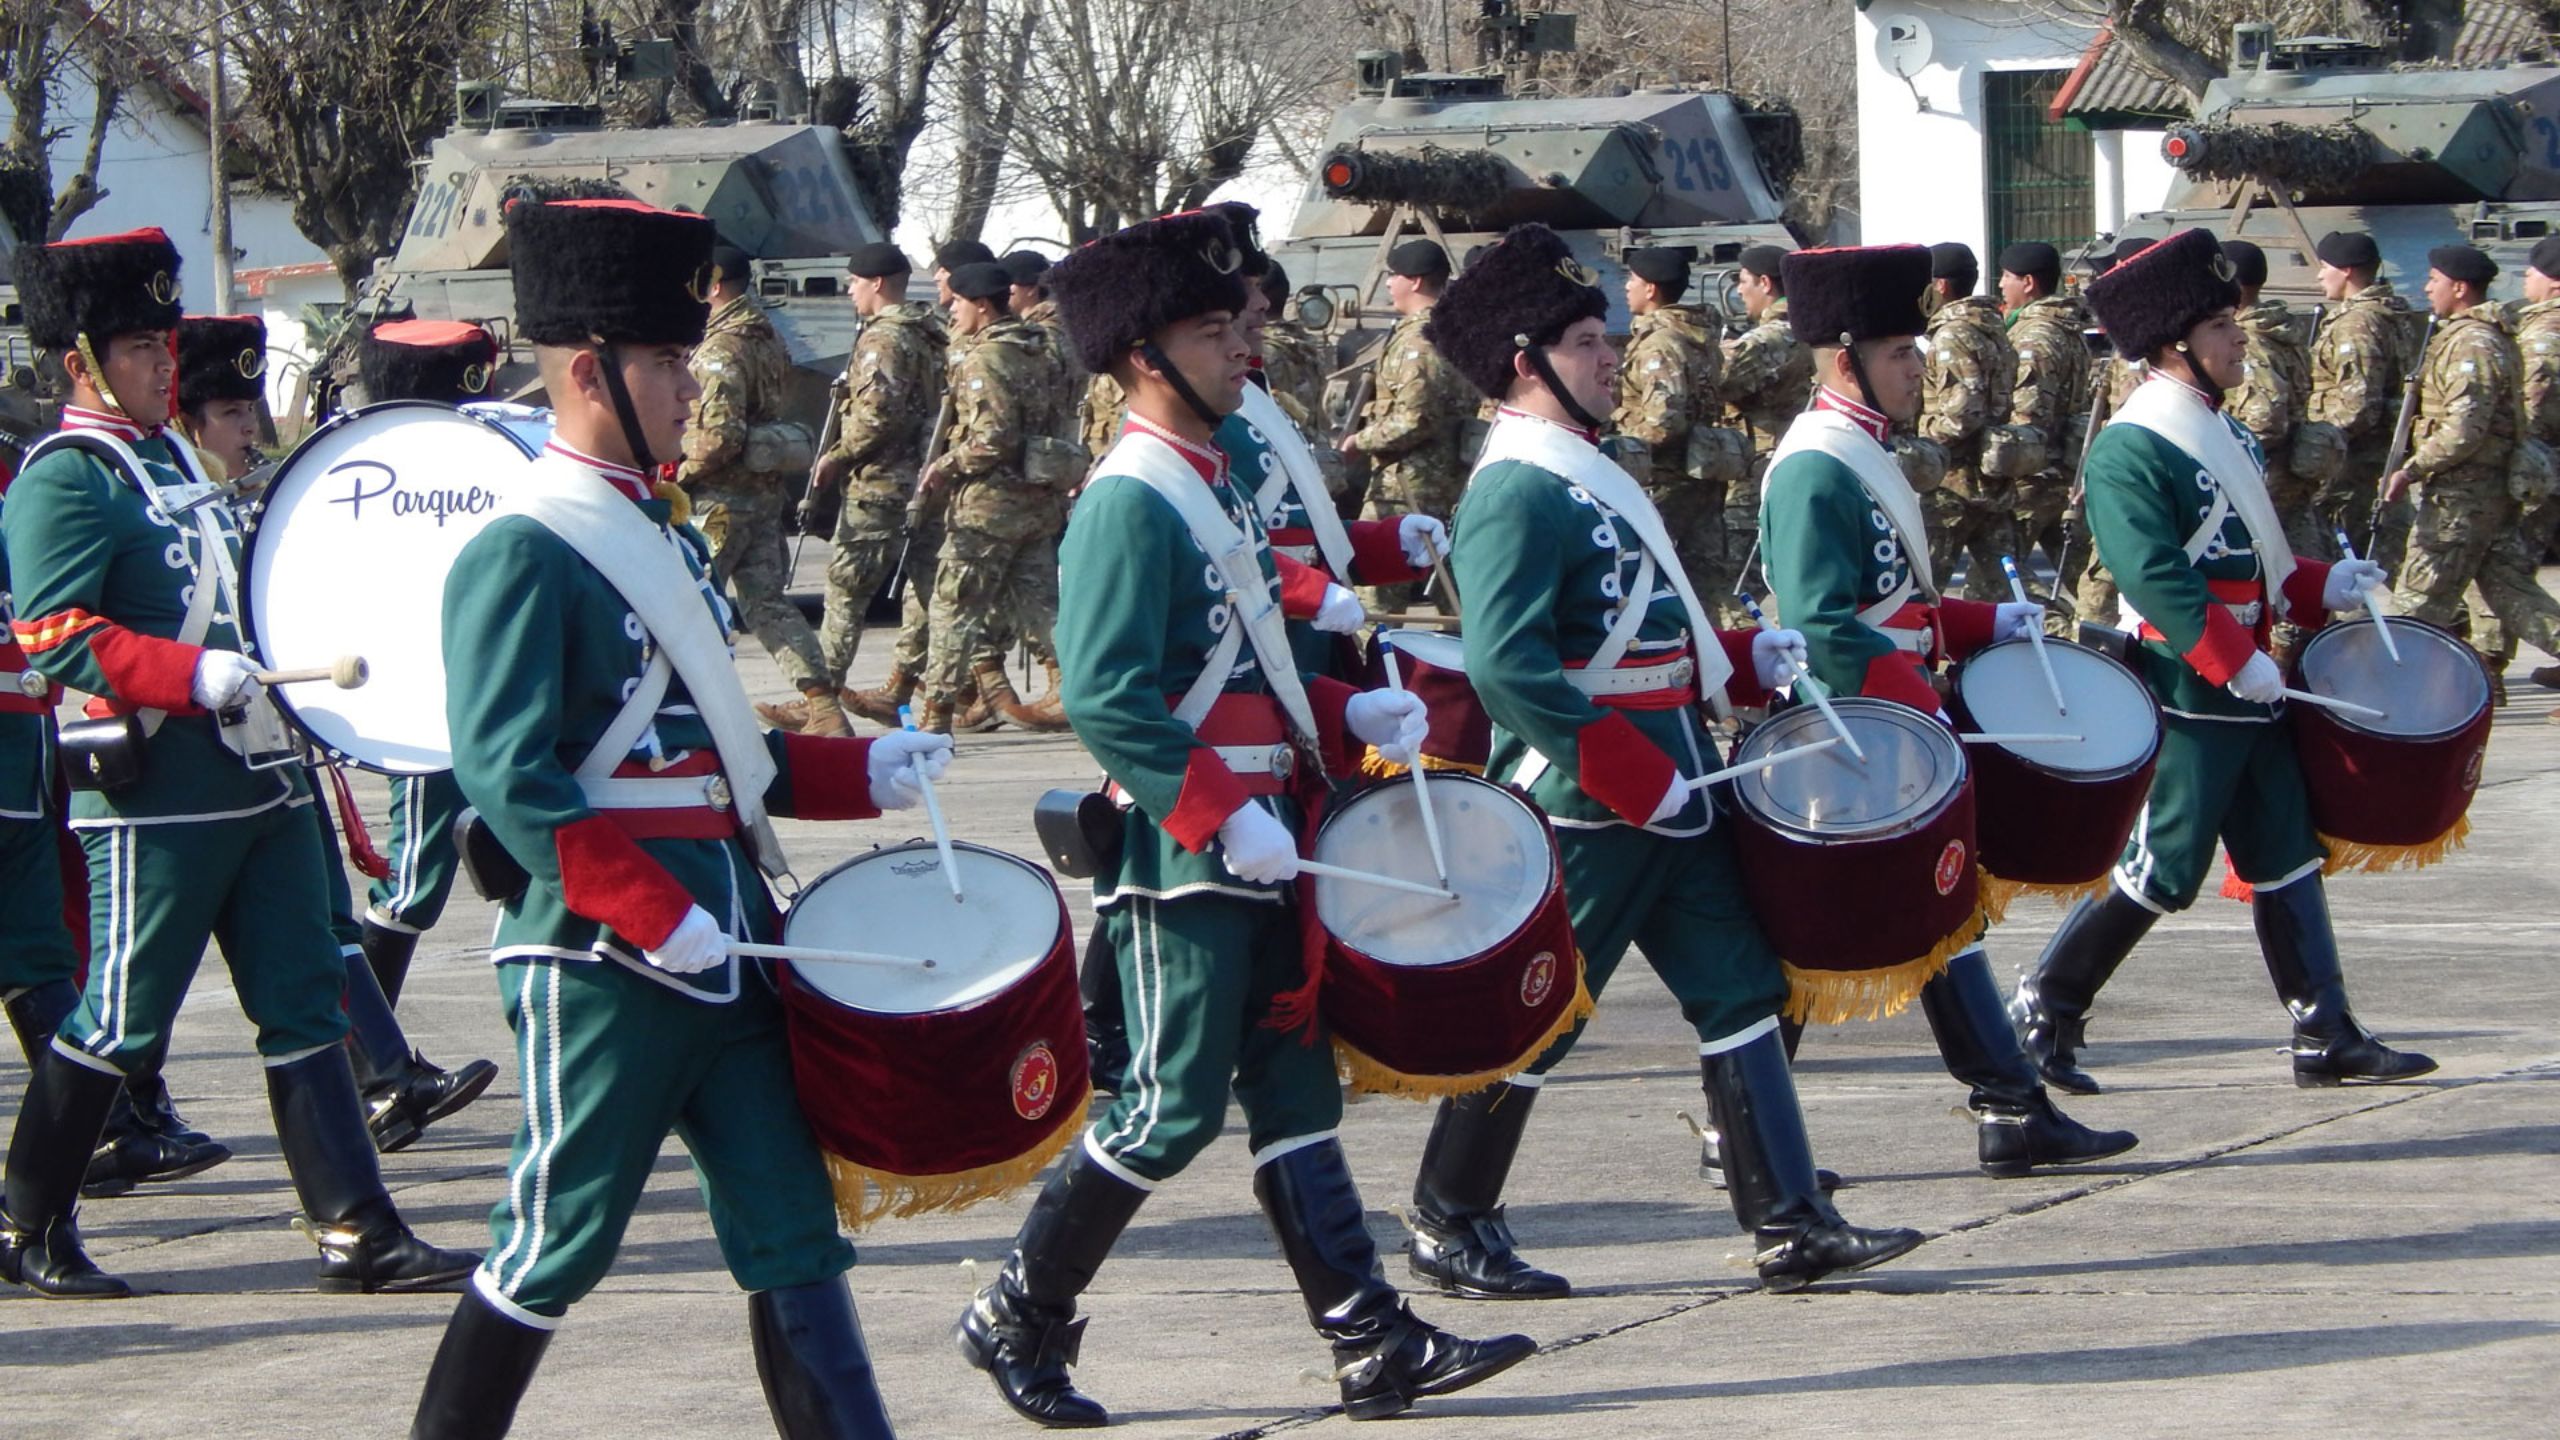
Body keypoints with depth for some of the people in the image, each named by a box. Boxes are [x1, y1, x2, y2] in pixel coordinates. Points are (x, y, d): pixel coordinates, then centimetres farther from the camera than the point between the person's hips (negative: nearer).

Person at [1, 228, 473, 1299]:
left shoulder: (172, 458, 17)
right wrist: (205, 677, -28)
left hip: (258, 782, 8)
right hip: (159, 797, -8)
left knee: (304, 1005, 4)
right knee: (119, 1022, 0)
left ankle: (359, 1234, 4)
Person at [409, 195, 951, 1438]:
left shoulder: (663, 539, 16)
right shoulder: (521, 558, -12)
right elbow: (511, 782, -19)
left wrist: (864, 773, 11)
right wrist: (656, 918, -23)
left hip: (723, 947, 8)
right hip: (603, 963, -8)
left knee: (791, 1238, 5)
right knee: (556, 1249, 0)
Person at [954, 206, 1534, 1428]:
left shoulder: (1215, 486, 15)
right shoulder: (1129, 505, -15)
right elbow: (1105, 699, -23)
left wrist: (1345, 714, 7)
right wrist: (1228, 815, -24)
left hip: (1252, 845, 9)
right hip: (1179, 858, -9)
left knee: (1295, 1088, 7)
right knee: (1174, 1108, -5)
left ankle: (1376, 1346, 7)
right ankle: (1020, 1320, 9)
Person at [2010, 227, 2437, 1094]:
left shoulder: (2223, 433, 14)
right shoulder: (2130, 451, -17)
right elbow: (2154, 577, -25)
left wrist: (2322, 589, 7)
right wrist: (2234, 660, -27)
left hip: (2248, 693, 9)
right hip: (2188, 698, -9)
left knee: (2285, 860, 9)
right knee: (2161, 869, -5)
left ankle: (2327, 1038, 12)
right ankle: (2044, 1014, 7)